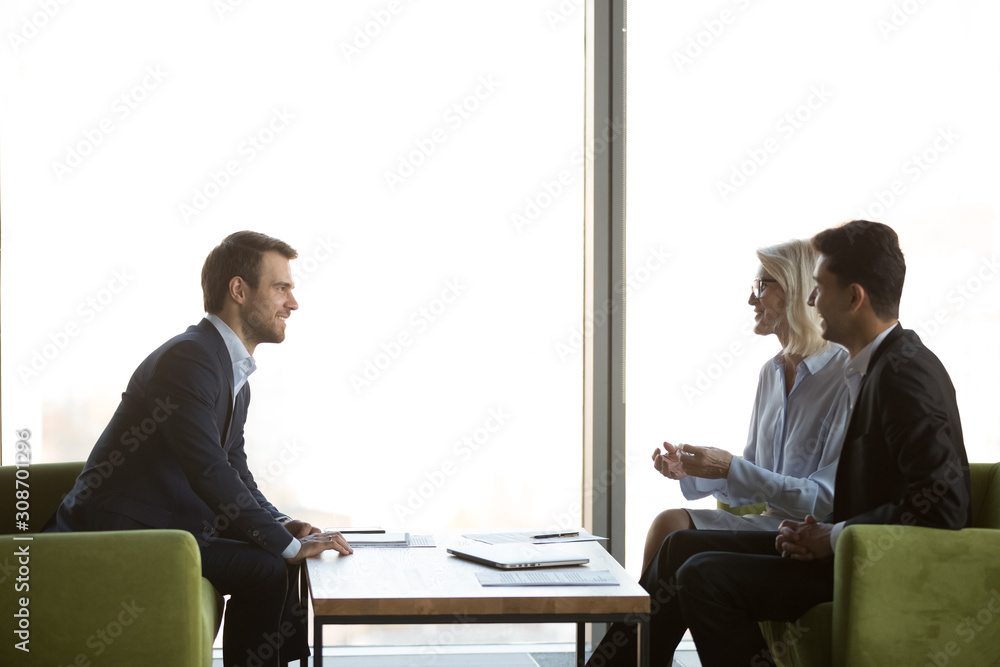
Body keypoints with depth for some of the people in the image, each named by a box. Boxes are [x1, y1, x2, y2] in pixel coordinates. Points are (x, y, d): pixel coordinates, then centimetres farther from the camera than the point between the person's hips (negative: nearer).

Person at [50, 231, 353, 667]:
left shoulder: (236, 377, 14)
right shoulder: (188, 358, -19)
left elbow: (234, 473, 17)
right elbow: (209, 472, -27)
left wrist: (284, 525, -2)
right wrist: (288, 544, -23)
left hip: (169, 525, 10)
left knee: (282, 560, 6)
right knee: (267, 569, -18)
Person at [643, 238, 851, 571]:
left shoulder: (846, 377, -12)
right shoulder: (771, 372, 14)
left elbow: (827, 499, -16)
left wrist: (732, 468, -19)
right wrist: (690, 471, 0)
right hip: (769, 524, 7)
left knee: (671, 527, -22)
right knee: (670, 522, -17)